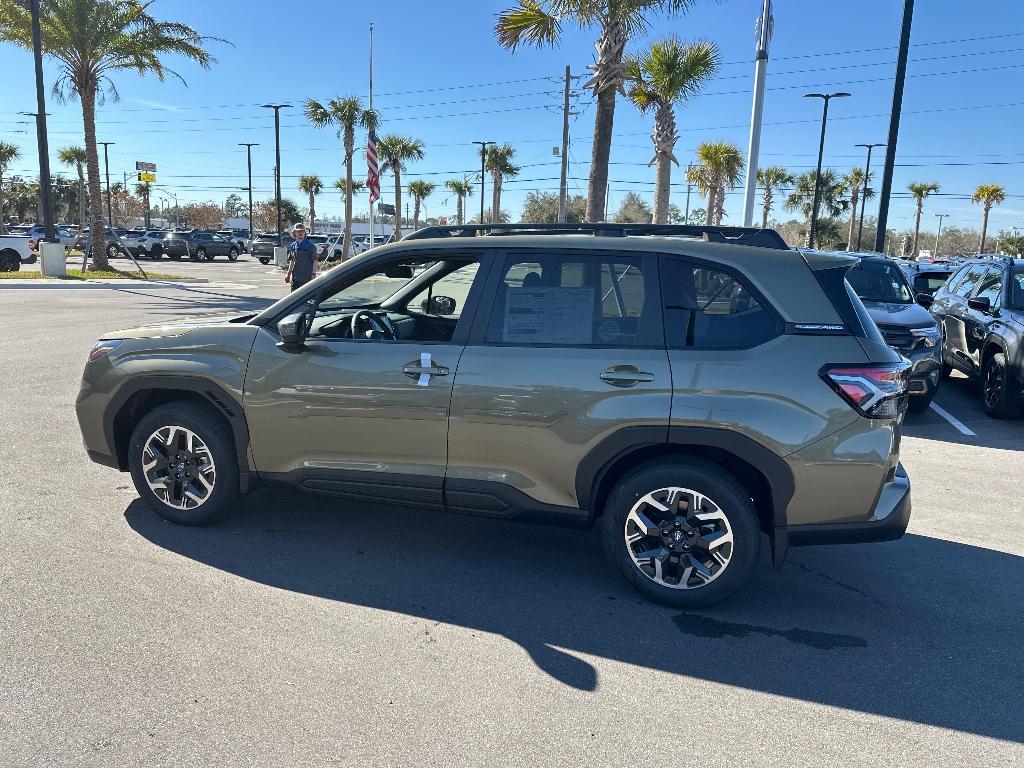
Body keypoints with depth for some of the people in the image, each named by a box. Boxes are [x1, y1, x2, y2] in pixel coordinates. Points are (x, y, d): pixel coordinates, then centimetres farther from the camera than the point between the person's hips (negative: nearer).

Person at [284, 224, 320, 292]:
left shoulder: (310, 245, -5)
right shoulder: (293, 245, 11)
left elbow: (315, 261, -8)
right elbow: (291, 260, 19)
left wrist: (314, 274, -15)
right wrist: (288, 273, 17)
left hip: (306, 277, -6)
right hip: (295, 277, 6)